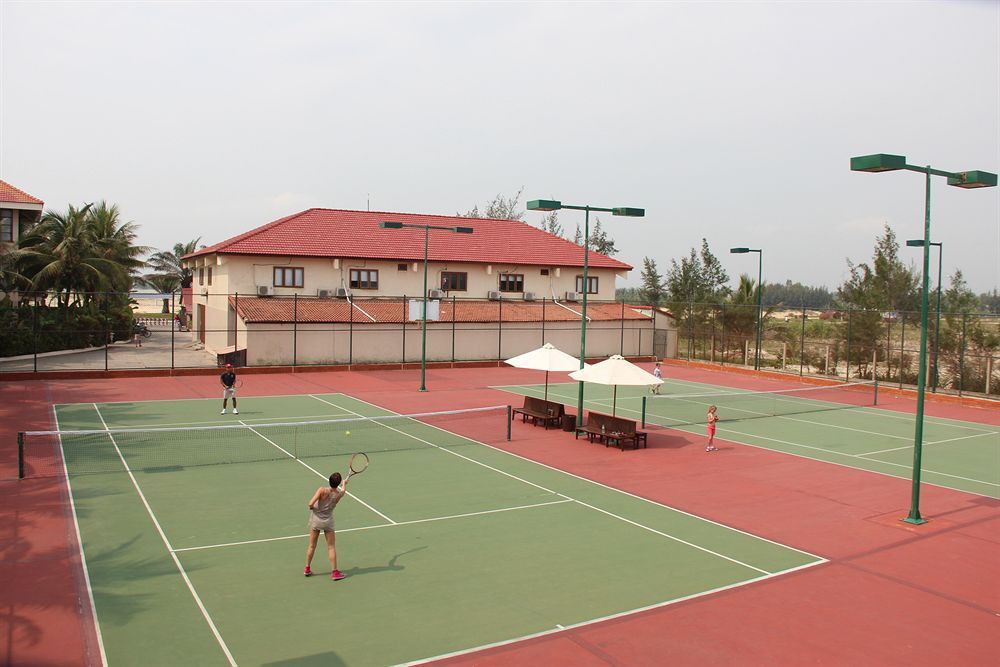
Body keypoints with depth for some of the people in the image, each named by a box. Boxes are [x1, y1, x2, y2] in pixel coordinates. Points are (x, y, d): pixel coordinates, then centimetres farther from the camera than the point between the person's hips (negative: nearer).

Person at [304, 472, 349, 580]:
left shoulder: (322, 490, -20)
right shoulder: (339, 494, -11)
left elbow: (310, 504, -25)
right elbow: (343, 490, 15)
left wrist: (312, 507, -2)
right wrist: (344, 483, 36)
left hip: (315, 520, 0)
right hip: (328, 522, 0)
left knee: (312, 546, 16)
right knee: (331, 547, 9)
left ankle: (307, 569, 29)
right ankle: (335, 572, 10)